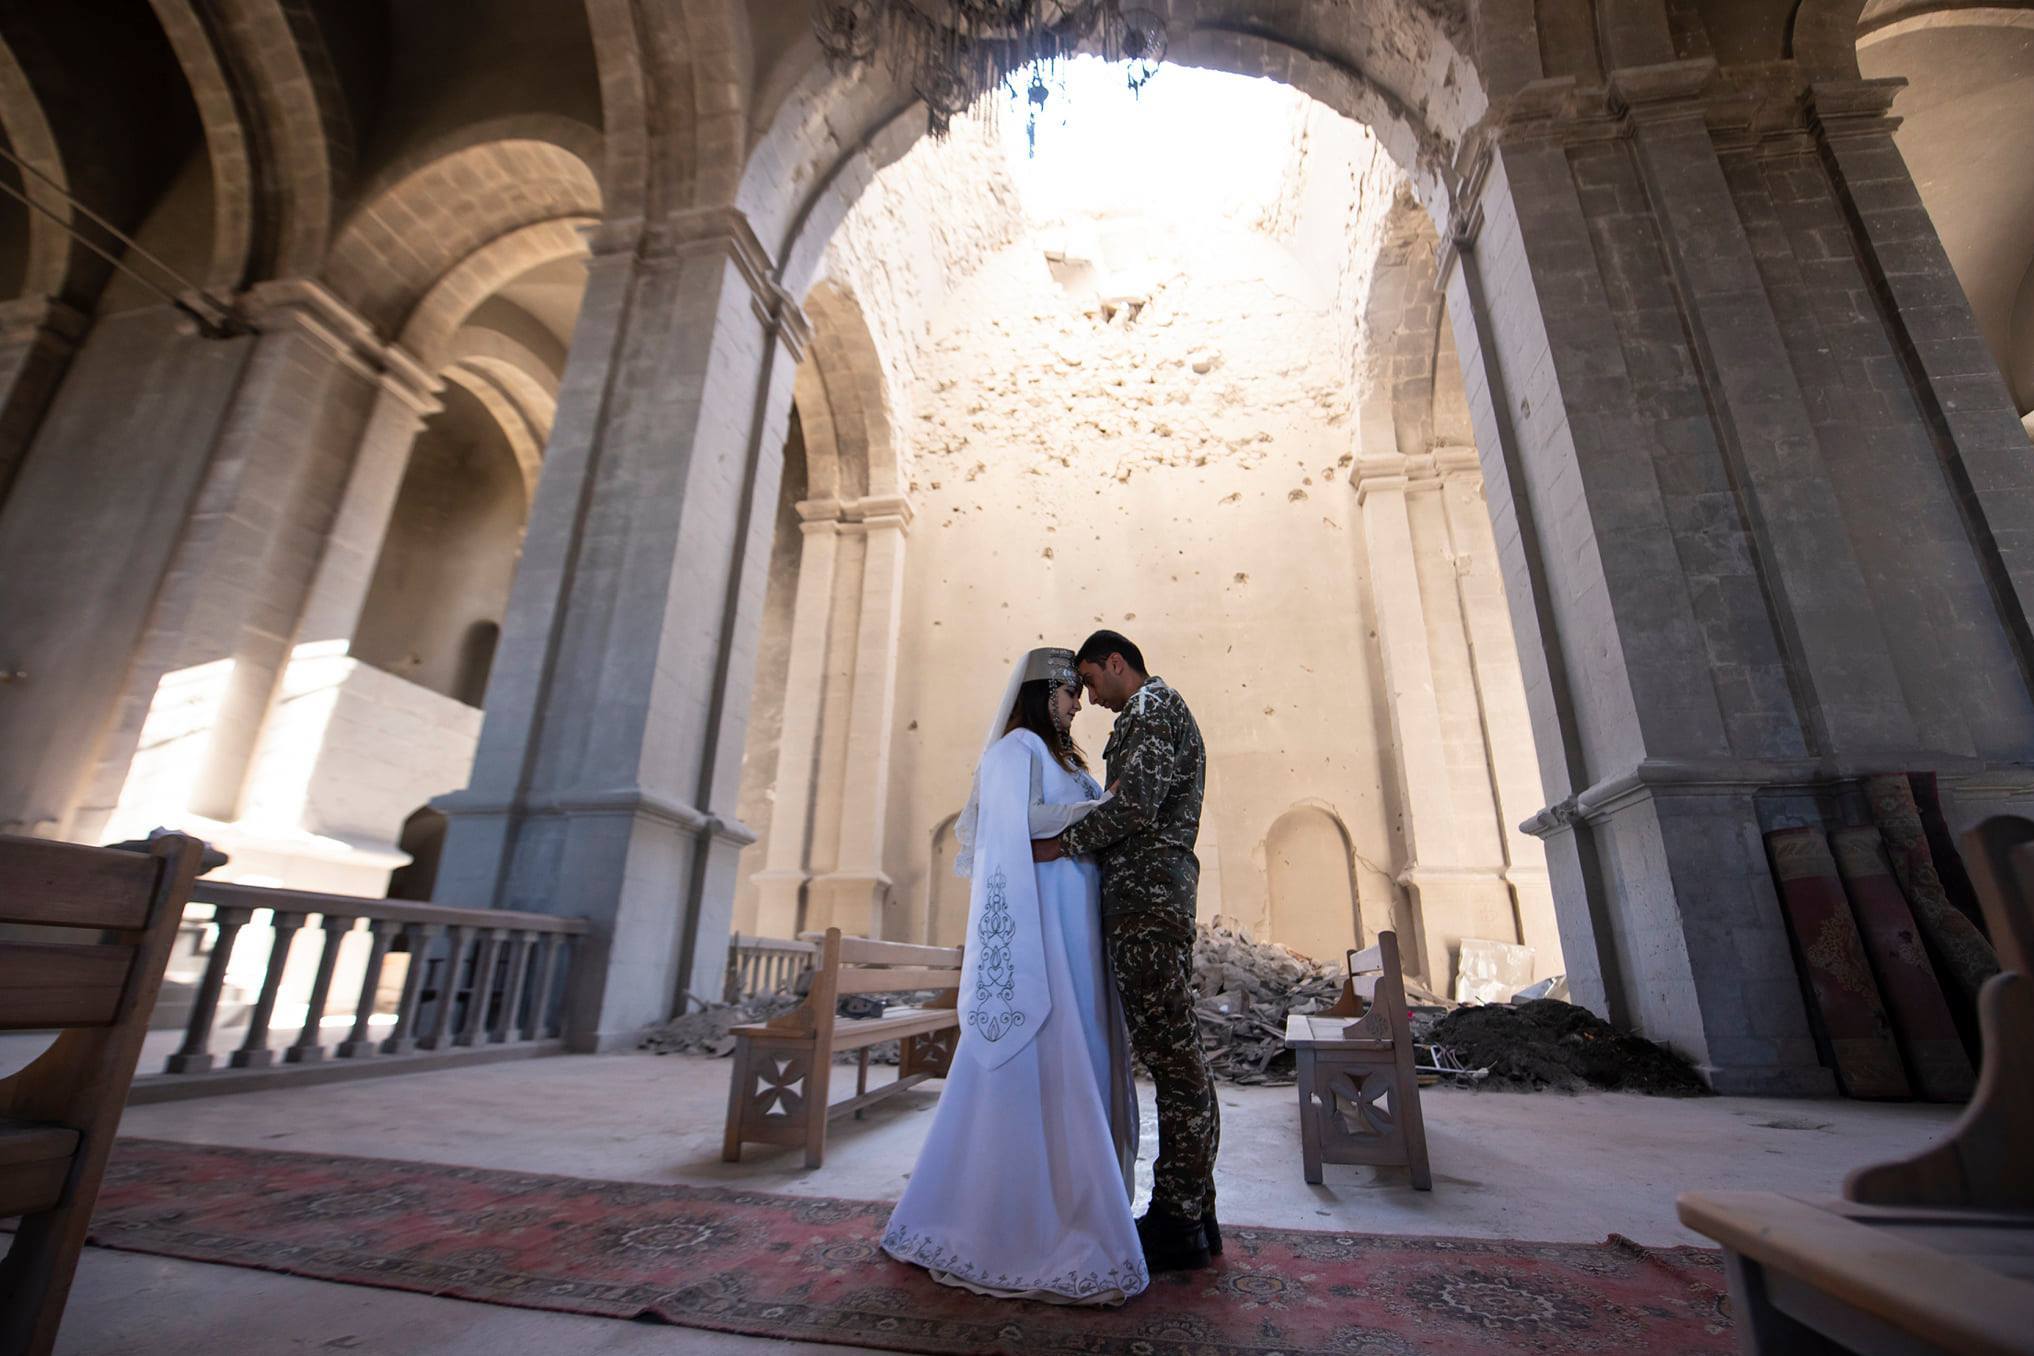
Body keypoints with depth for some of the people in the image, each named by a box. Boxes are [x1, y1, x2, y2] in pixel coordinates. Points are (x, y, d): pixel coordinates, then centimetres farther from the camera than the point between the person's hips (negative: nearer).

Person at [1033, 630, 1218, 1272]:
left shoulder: (1150, 706, -5)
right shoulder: (1164, 711, 26)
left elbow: (1134, 806, -19)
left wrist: (1059, 844, -11)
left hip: (1146, 895, -10)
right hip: (1158, 899, 10)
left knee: (1168, 1052, -5)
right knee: (1173, 1051, 11)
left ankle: (1178, 1222, 3)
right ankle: (1190, 1212, 19)